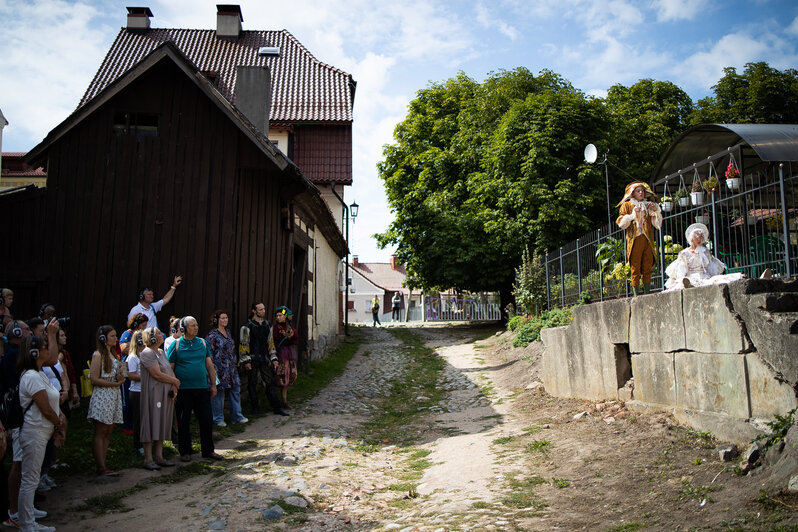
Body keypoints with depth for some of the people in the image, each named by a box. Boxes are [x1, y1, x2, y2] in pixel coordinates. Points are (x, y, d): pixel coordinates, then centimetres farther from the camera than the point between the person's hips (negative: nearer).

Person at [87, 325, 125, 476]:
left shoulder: (112, 355, 17)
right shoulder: (98, 355, -8)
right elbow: (94, 379, -15)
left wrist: (121, 378, 3)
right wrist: (114, 383, -14)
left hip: (114, 396, 8)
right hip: (102, 397, -8)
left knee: (108, 432, 8)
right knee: (100, 433, -4)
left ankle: (103, 466, 11)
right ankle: (101, 468, -1)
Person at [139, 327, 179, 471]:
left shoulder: (161, 352, 16)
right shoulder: (147, 353, -11)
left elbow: (170, 371, 13)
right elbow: (157, 374, -18)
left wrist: (173, 388, -3)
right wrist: (175, 382, -8)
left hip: (165, 394, 9)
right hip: (153, 393, -9)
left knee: (162, 425, 10)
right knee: (151, 424, -5)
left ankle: (159, 457, 17)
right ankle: (148, 459, 1)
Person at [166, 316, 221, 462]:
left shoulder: (203, 343, 8)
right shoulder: (176, 345, -2)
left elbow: (210, 365, 12)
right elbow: (170, 368, -2)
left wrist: (213, 385, 9)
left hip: (202, 388, 3)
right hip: (183, 389, -3)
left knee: (206, 420, 4)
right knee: (183, 421, 6)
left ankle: (208, 450, 16)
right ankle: (185, 452, 19)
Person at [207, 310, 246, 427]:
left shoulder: (228, 332, 13)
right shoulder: (212, 335, -10)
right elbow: (209, 353, -12)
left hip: (231, 368, 7)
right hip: (219, 369, -7)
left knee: (235, 390, 8)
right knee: (218, 392, 1)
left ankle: (237, 416, 19)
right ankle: (218, 419, 14)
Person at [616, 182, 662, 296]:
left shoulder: (648, 205, 19)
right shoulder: (627, 205, 11)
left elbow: (657, 224, 15)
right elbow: (621, 223, 0)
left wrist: (656, 211, 2)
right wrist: (633, 214, -10)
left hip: (648, 241, 3)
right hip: (634, 240, -3)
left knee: (647, 269, 1)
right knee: (635, 269, -6)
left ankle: (647, 294, 4)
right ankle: (636, 295, -5)